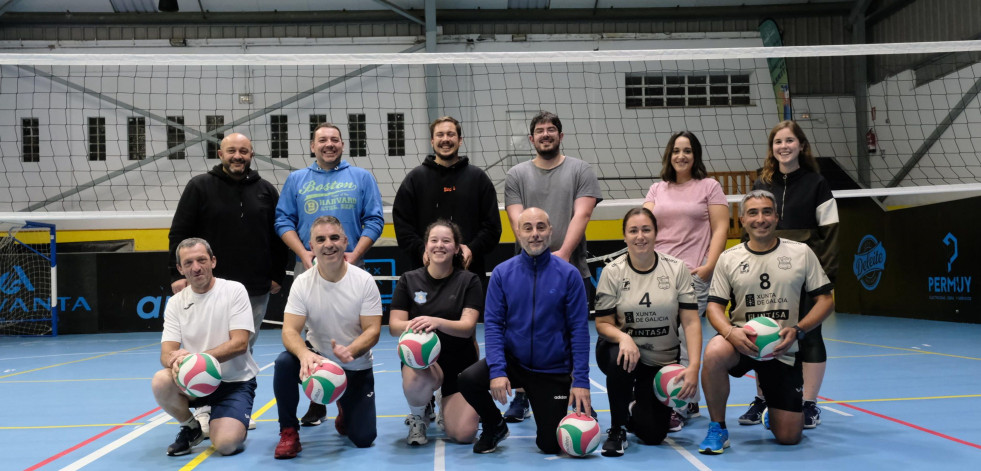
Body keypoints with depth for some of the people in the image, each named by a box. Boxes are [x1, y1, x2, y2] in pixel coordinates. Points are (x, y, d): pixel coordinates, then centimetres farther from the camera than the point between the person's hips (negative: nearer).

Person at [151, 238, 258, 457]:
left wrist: (197, 357, -28)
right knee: (161, 382, -29)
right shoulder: (176, 303, 2)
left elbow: (239, 343, -16)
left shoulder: (234, 290, -8)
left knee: (226, 444, -25)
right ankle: (190, 428, 2)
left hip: (235, 381, -3)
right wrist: (175, 359, -31)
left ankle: (231, 424, 13)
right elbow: (166, 352, -5)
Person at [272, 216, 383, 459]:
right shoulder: (303, 283, -11)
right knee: (285, 362, -32)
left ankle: (345, 408, 29)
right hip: (317, 359, 0)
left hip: (356, 368, 0)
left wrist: (350, 351, -37)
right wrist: (304, 354, -41)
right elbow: (290, 331, -18)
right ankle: (288, 432, -11)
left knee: (363, 438, -8)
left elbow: (373, 331, -16)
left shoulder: (364, 281, -13)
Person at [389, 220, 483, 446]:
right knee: (416, 381, -39)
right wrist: (412, 325, -29)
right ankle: (417, 418, 0)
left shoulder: (469, 281, -2)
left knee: (464, 434, -14)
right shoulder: (409, 280, 2)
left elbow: (467, 326, -14)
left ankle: (444, 406, 25)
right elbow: (394, 326, -5)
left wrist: (436, 322, -34)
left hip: (460, 361, 0)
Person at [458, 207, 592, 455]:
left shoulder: (568, 274, -10)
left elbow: (579, 329, -10)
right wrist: (497, 371, -20)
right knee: (468, 380, -26)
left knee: (549, 445, -3)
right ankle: (495, 426, 7)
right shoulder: (502, 273, -6)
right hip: (512, 361, 1)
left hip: (554, 371, -1)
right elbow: (493, 324, -8)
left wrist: (581, 381, -14)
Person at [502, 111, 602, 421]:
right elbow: (517, 221, 0)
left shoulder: (580, 170, 7)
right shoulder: (517, 175, 10)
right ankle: (521, 399, 15)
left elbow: (582, 215, -4)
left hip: (573, 270, -1)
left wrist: (563, 253, -17)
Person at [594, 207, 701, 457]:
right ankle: (617, 430, -15)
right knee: (621, 359, -39)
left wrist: (694, 366, -19)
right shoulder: (612, 272, -8)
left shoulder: (677, 268, -6)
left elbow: (691, 321, -8)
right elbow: (603, 323, -7)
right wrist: (624, 338, -29)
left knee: (653, 434, -6)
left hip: (662, 361, 1)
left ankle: (637, 411, 33)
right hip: (623, 349, -1)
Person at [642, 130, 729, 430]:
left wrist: (709, 266, -9)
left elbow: (720, 229, 2)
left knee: (683, 337, -12)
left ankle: (680, 407, -7)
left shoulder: (709, 186, 9)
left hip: (693, 274, -4)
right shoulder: (657, 189, 20)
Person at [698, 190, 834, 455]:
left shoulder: (801, 252, 1)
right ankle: (717, 428, -14)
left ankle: (771, 413, 39)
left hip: (783, 350, 1)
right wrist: (730, 331, -22)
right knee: (714, 353, -38)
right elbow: (714, 306, -1)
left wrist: (797, 330, -14)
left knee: (788, 438, -1)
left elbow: (825, 299, 2)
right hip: (741, 342, 0)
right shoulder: (728, 258, 2)